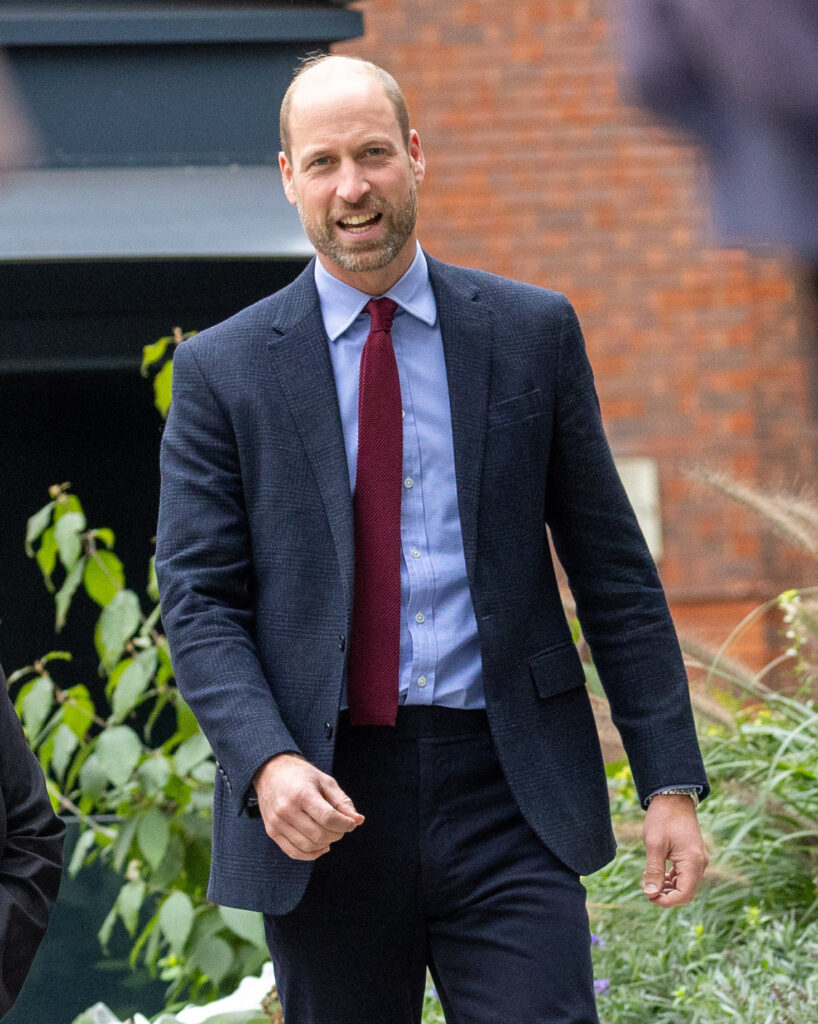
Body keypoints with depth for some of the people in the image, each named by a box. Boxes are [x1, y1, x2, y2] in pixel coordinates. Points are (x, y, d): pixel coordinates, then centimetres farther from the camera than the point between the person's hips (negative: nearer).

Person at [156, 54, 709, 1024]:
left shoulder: (533, 334, 7)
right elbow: (200, 602, 0)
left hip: (504, 796, 0)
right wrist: (267, 763, -18)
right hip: (320, 806, 0)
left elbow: (612, 569, 8)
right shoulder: (221, 371, 4)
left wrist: (671, 782, 2)